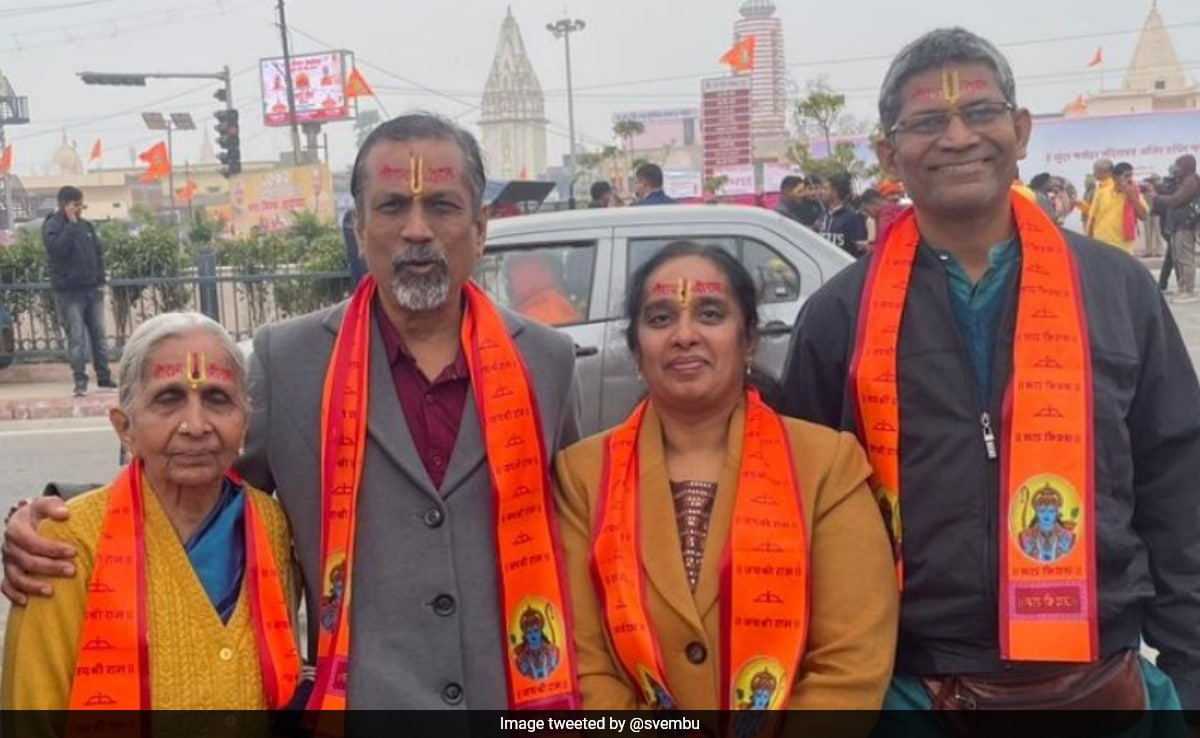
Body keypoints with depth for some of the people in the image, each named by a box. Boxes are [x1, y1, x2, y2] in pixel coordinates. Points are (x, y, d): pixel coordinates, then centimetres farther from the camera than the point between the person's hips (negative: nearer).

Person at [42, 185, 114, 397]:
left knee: (98, 334, 8)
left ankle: (104, 377, 14)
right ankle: (80, 381, -1)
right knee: (76, 337, -6)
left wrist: (100, 281, 7)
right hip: (69, 292, -5)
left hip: (92, 290, 5)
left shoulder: (86, 226, 12)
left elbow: (99, 252, 16)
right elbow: (57, 249, -22)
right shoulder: (52, 226, -5)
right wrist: (71, 224, -19)